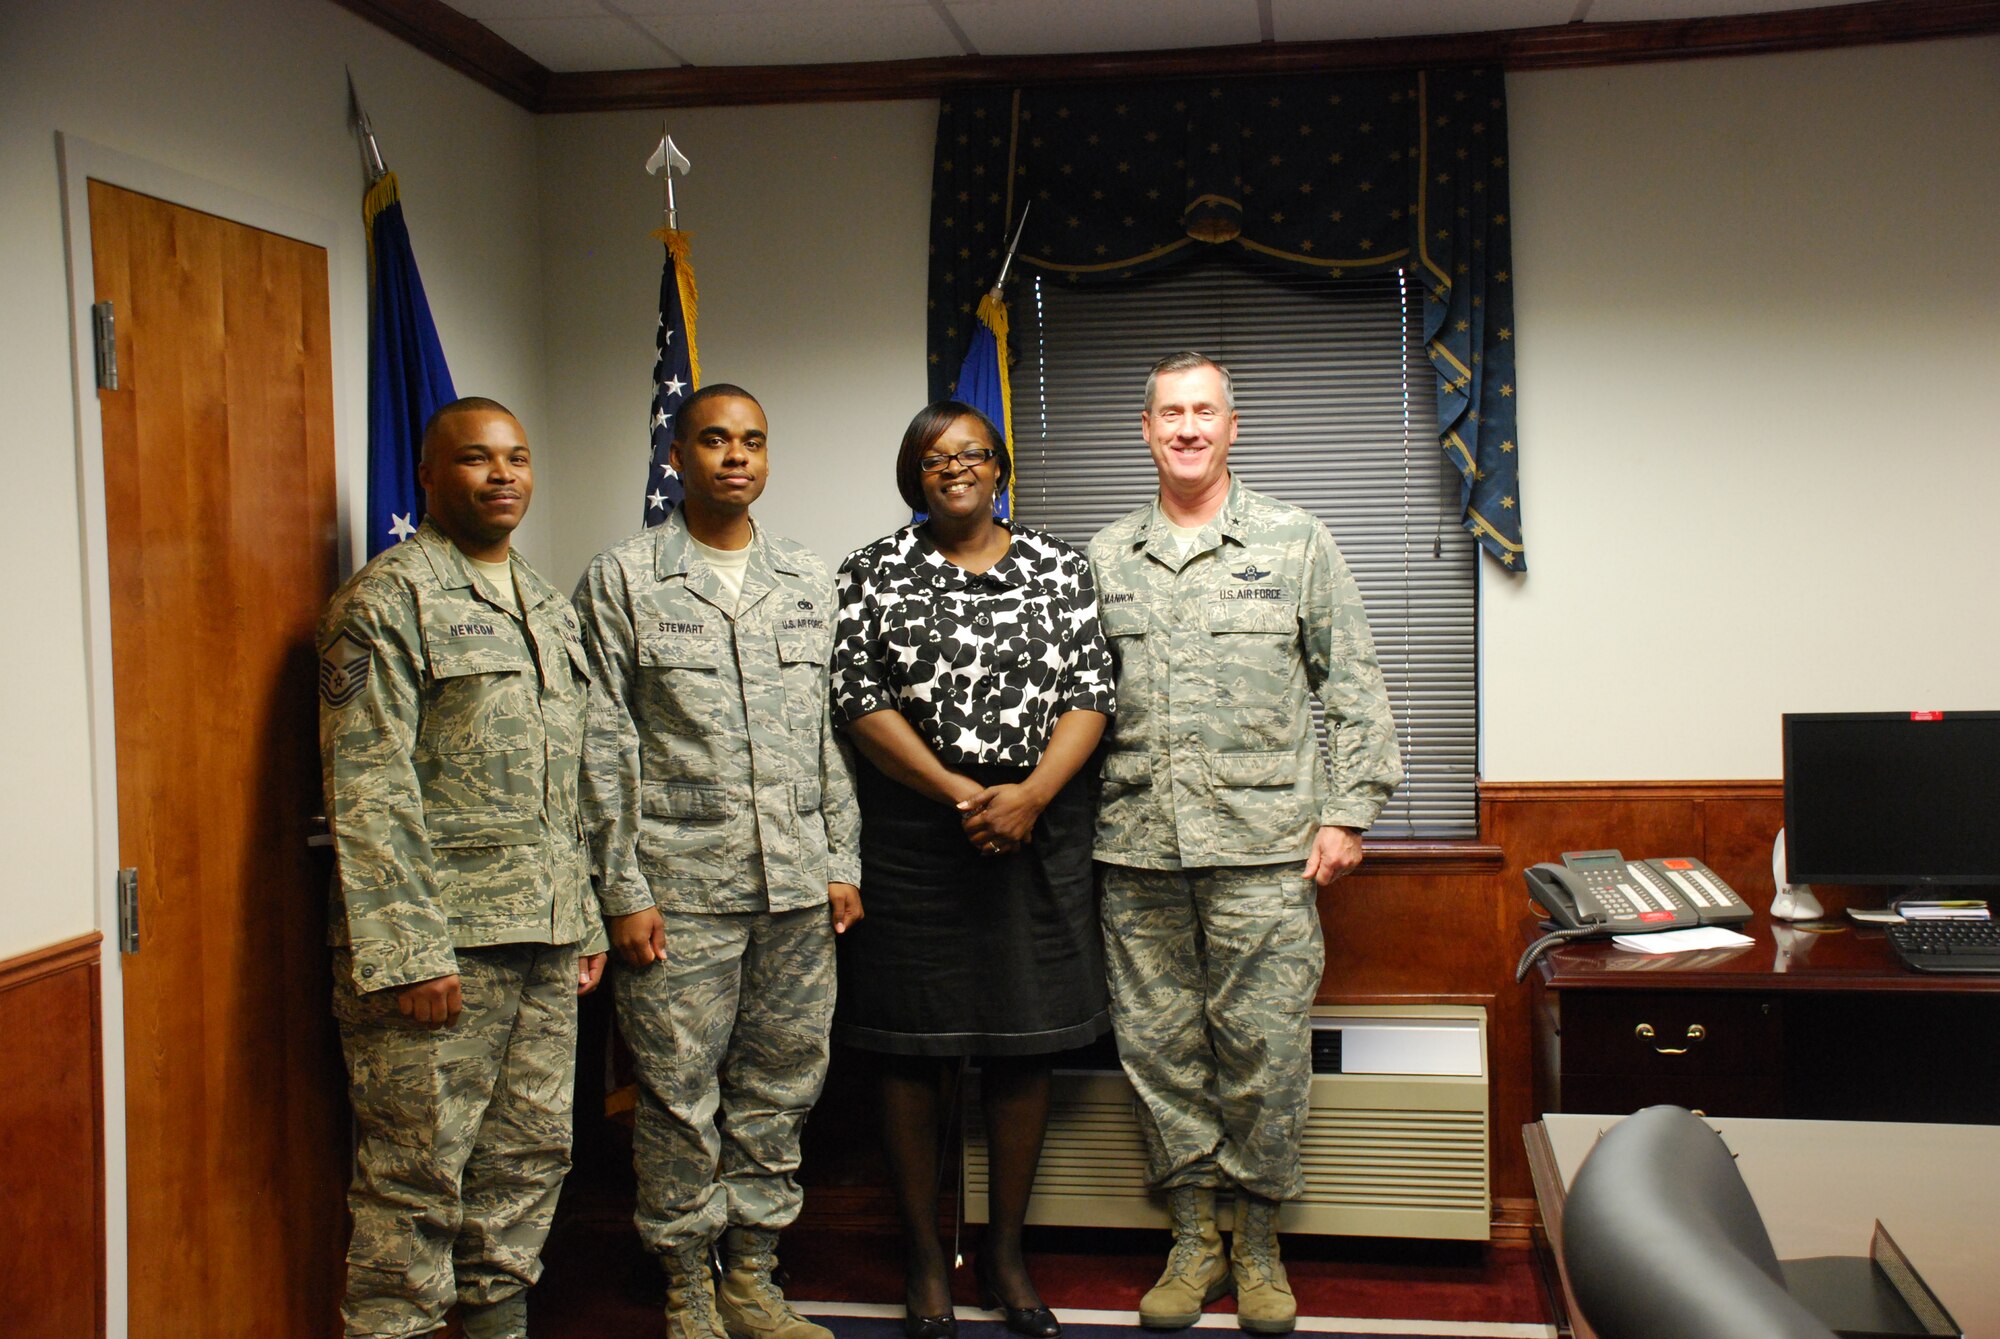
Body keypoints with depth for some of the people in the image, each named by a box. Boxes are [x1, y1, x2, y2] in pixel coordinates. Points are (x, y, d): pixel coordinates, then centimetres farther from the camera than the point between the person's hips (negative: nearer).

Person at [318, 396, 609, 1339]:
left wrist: (584, 919, 17)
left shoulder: (549, 608, 18)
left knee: (531, 1155, 14)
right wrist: (405, 953, -18)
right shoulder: (388, 600, -6)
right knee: (417, 1175, -2)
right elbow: (367, 789, -13)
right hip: (440, 943, -7)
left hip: (544, 941, 8)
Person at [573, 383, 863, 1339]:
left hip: (797, 885, 4)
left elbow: (829, 732, 15)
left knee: (780, 1088, 10)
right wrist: (623, 890, -7)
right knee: (680, 1098, 2)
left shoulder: (807, 581, 13)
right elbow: (604, 749, -3)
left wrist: (842, 861, 9)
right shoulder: (623, 580, 1)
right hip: (680, 889, -4)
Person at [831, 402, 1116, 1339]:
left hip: (1039, 831, 2)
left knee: (1024, 1045, 8)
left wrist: (1030, 794, -13)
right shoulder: (875, 572, 3)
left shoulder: (1058, 568, 8)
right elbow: (861, 701, -5)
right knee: (915, 1048, 4)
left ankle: (1007, 1251, 23)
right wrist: (959, 794, -14)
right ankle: (924, 1257, 18)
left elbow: (1090, 694, 2)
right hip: (915, 833, -2)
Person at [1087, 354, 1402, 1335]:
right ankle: (1193, 1239, 22)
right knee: (1157, 1046, 7)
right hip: (1138, 850, 3)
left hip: (1262, 847, -2)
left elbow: (1355, 690, 4)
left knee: (1263, 1049, 1)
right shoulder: (1104, 559, 11)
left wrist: (1347, 812, -3)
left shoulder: (1297, 543, 4)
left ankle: (1258, 1241, 18)